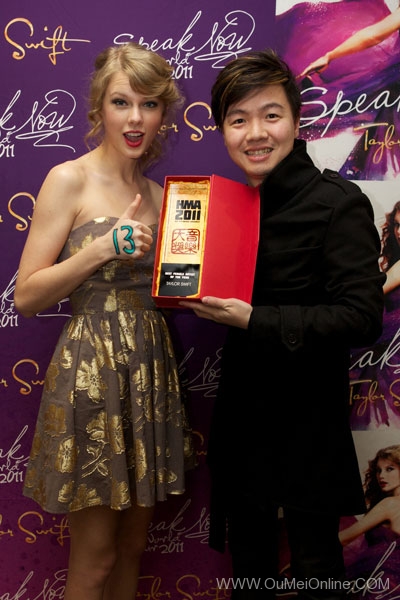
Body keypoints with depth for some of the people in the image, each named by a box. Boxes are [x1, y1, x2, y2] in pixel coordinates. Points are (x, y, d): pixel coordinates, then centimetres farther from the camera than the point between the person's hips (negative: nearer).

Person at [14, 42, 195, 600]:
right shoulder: (69, 180, -7)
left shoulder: (158, 193, 11)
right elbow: (25, 296, -10)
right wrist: (102, 247, -19)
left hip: (151, 369, 6)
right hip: (91, 372, -6)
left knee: (134, 544, 17)